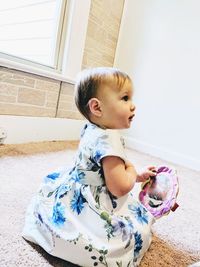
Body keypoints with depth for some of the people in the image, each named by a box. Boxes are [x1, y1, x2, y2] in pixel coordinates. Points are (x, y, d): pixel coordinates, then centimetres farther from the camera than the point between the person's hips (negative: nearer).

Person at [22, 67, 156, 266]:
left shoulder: (92, 132, 3)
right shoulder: (108, 139, -29)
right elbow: (120, 187, -27)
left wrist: (139, 176, 14)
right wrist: (133, 172, -7)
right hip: (87, 209, -9)